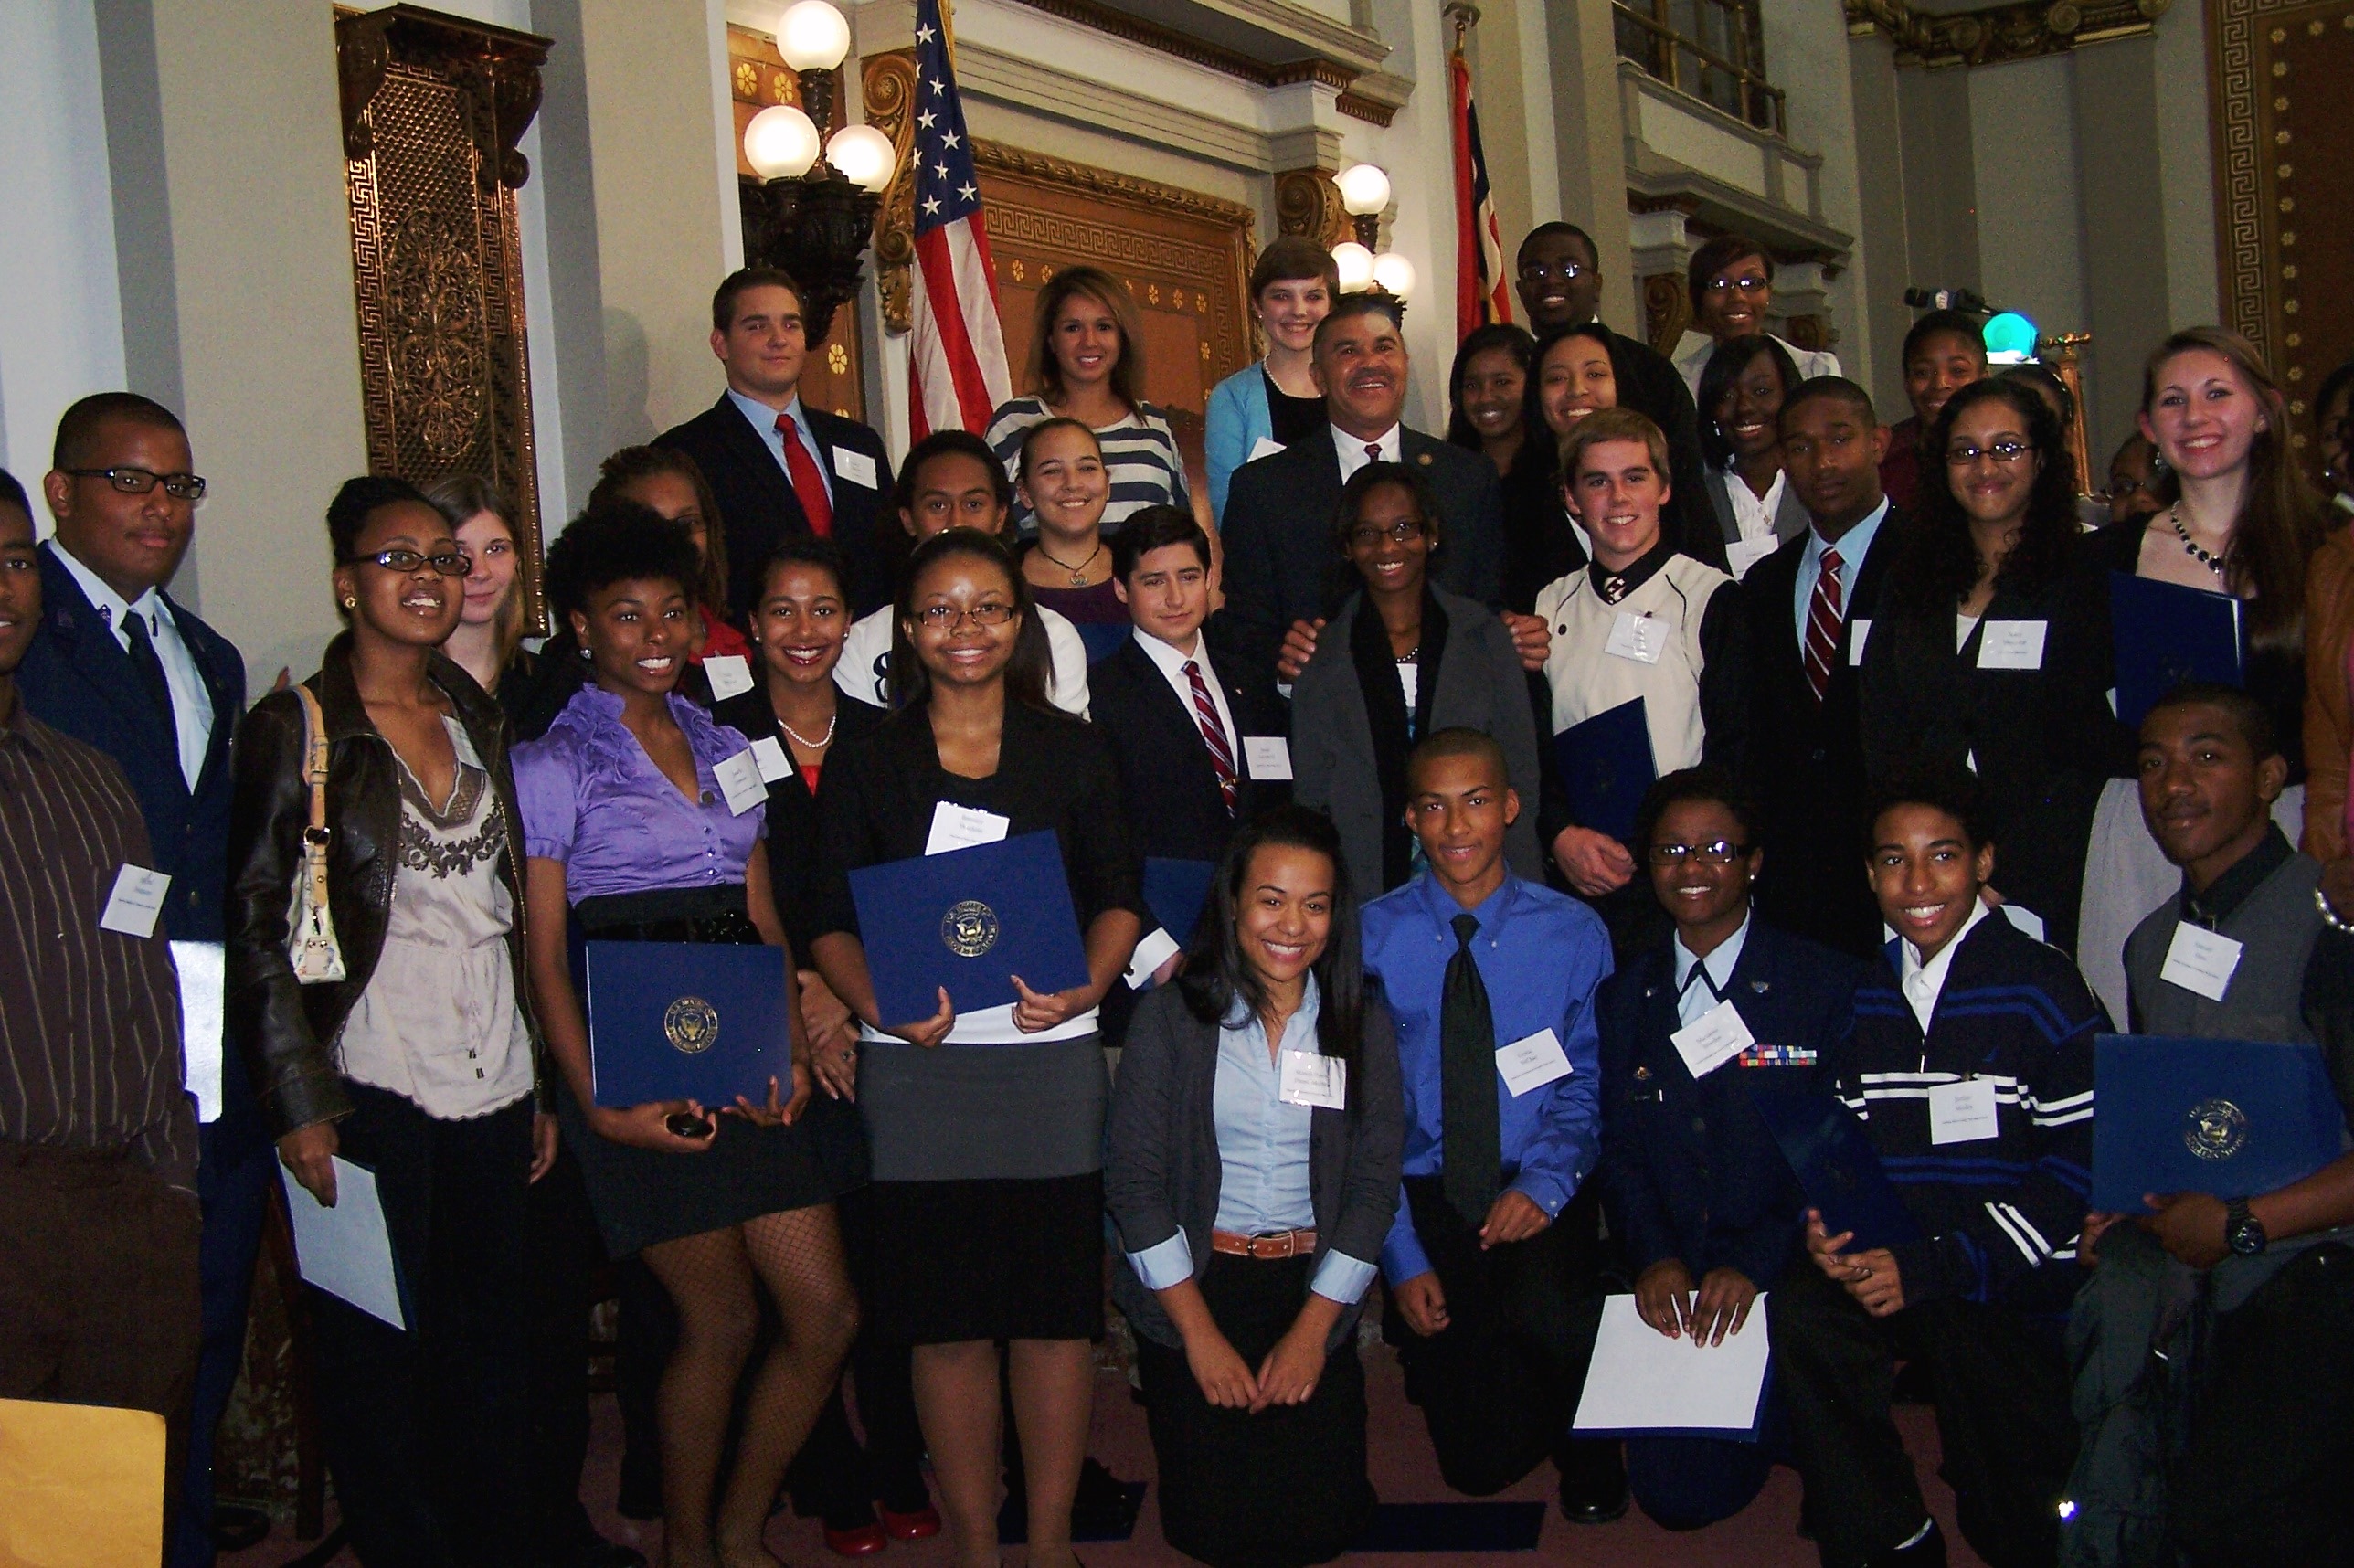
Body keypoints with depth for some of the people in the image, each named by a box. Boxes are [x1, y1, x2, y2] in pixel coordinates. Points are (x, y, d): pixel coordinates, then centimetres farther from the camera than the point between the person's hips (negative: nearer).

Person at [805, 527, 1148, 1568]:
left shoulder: (1071, 751, 8)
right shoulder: (867, 764, 6)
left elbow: (1118, 901, 8)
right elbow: (833, 924, 5)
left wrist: (1085, 988, -11)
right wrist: (882, 1006, -13)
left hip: (1051, 1056, 0)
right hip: (916, 1065, 0)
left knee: (1056, 1304, 3)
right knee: (946, 1315, 4)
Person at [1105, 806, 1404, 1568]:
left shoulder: (1361, 1023, 3)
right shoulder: (1173, 1015, -4)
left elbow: (1374, 1184, 1)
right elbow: (1132, 1178, -5)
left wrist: (1311, 1332, -7)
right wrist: (1201, 1334, -10)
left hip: (1314, 1285, 2)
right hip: (1193, 1279, -1)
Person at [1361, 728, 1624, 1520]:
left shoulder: (1573, 933, 1)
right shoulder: (1371, 938, -2)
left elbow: (1590, 1082, 4)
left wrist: (1546, 1182, -16)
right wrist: (1402, 1257, -8)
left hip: (1537, 1198, 0)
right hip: (1422, 1197, 0)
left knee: (1549, 1315, -33)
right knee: (1480, 1457, -5)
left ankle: (1587, 1453, 1)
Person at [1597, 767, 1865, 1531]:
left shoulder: (1829, 986, -2)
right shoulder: (1622, 999, 11)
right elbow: (1619, 1151, 8)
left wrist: (1756, 1262, -19)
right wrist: (1654, 1258, -11)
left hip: (1784, 1278, -3)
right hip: (1671, 1288, 3)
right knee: (1673, 1495, -9)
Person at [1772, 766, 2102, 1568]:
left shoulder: (2044, 989, -5)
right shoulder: (1865, 999, 11)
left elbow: (2084, 1162, -11)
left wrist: (1935, 1266, -18)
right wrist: (1824, 1224, -9)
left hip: (2014, 1283, -4)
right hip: (1887, 1265, 5)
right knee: (1795, 1309, -23)